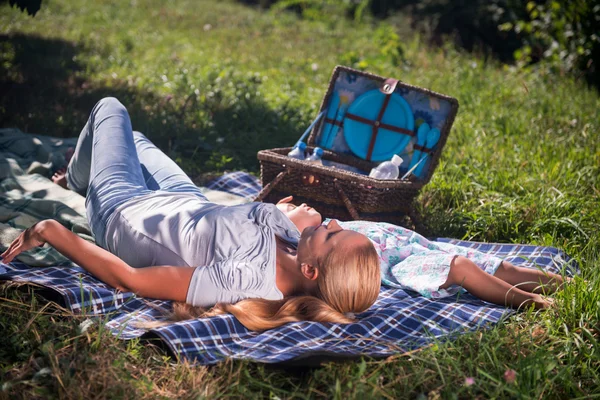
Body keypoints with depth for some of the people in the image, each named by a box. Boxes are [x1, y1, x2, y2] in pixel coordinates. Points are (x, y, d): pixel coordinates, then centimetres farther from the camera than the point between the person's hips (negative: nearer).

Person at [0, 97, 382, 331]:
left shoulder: (244, 277, -49)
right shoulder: (296, 243, -31)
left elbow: (128, 279, -39)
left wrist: (54, 232, -34)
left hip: (123, 212, -5)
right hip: (186, 201, 5)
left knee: (111, 108, 20)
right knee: (136, 139, 35)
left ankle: (76, 178, 54)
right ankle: (77, 178, 71)